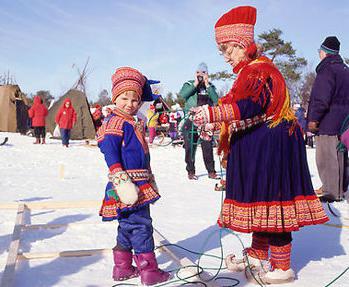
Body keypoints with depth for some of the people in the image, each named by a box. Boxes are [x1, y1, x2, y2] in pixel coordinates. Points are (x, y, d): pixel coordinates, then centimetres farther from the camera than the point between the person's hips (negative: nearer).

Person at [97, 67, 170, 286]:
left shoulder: (134, 123, 18)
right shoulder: (116, 122, -11)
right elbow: (109, 150, -19)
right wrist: (120, 177, -24)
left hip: (140, 183, 10)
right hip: (128, 183, -10)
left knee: (128, 225, 15)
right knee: (141, 224, -7)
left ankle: (123, 267, 26)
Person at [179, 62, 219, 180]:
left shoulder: (210, 87, 15)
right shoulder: (189, 84, 8)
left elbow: (216, 100, -3)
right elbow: (182, 94, -13)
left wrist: (207, 85, -6)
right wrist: (195, 84, -11)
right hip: (191, 120, -2)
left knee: (208, 147, 2)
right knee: (190, 147, 0)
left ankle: (211, 171, 10)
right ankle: (191, 171, 9)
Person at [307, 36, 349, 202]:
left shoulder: (327, 69, -12)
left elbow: (321, 98, -20)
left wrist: (313, 118, -15)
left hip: (328, 122, -10)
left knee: (326, 157, -6)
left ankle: (331, 192, -5)